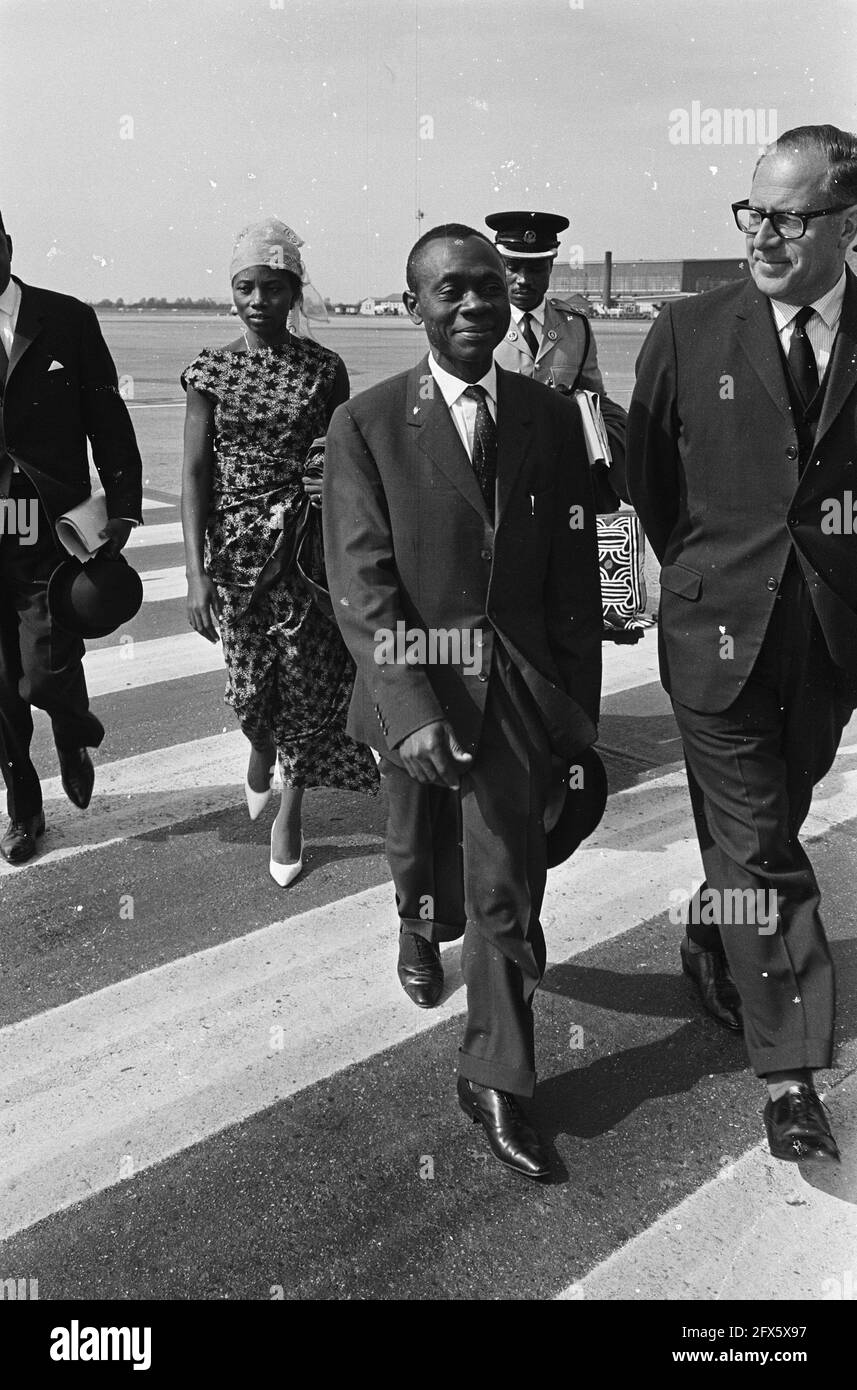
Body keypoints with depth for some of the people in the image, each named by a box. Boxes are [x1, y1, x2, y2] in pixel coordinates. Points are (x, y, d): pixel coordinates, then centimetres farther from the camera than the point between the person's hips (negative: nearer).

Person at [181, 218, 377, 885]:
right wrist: (196, 574, -10)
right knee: (249, 680, 5)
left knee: (306, 680, 1)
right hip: (234, 547, 0)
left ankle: (290, 811, 22)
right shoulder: (212, 371, -1)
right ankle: (262, 749, 43)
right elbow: (195, 473, -4)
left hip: (308, 543, 0)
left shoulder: (325, 368, 1)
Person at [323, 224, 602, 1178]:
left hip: (520, 694, 1)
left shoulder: (551, 419, 1)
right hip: (413, 689, 0)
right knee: (421, 858, 22)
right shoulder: (367, 426, -6)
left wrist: (578, 708, 4)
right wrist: (410, 709, -23)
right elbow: (361, 584, -13)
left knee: (509, 892, 2)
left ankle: (494, 1083, 18)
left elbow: (575, 580, 4)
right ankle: (421, 931, 57)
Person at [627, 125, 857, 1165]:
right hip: (720, 633, -2)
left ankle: (708, 952, 46)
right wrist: (702, 573, 9)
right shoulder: (689, 333, -4)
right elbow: (644, 474, 6)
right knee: (759, 853, 0)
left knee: (760, 831, 18)